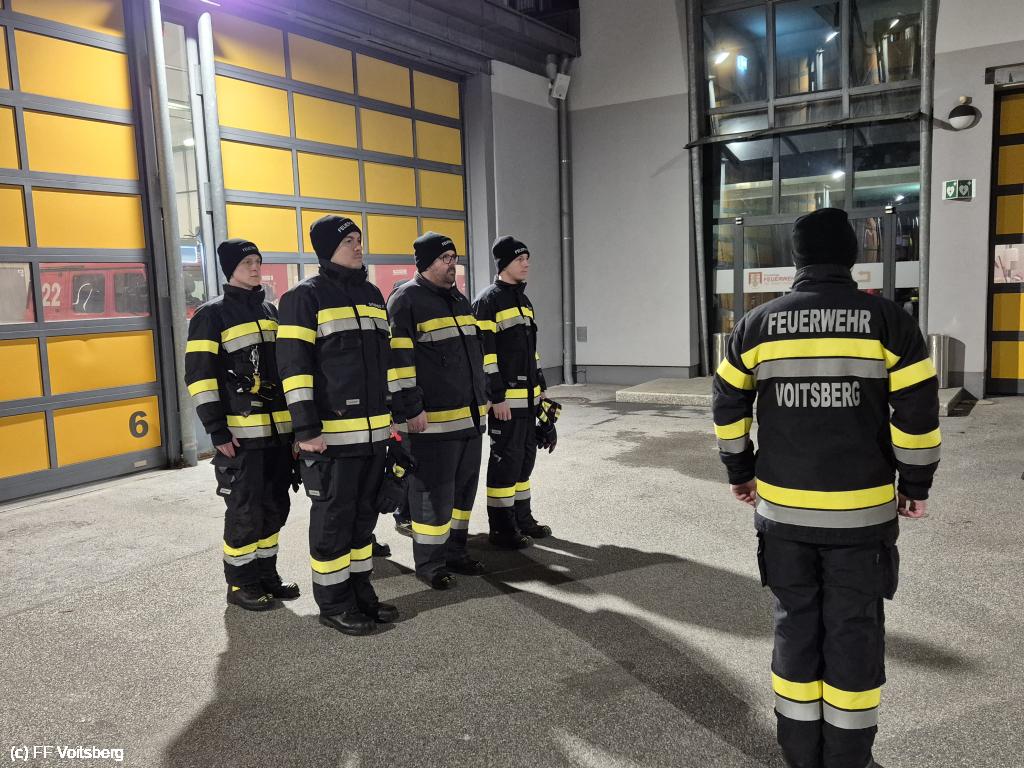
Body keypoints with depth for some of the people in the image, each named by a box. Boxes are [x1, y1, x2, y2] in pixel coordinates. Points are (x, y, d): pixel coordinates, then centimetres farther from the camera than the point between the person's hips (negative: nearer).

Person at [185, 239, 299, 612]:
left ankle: (266, 574, 26)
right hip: (241, 433, -6)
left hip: (279, 428, 6)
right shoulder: (212, 314, -5)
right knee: (245, 510, -1)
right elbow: (200, 375, -10)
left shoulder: (270, 310, 15)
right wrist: (217, 430, -15)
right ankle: (240, 583, 15)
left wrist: (298, 417, 17)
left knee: (275, 506, 12)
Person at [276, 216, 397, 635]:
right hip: (332, 434, -7)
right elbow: (294, 366, -12)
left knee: (364, 515, 15)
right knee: (333, 519, 2)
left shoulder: (372, 294, 15)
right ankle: (334, 604, 16)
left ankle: (361, 593, 27)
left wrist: (395, 413, 19)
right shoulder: (305, 296, -7)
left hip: (374, 430, 7)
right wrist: (306, 429, -16)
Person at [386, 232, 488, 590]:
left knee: (464, 486, 14)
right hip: (432, 418, -8)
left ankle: (454, 549, 28)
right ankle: (429, 562, 12)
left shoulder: (459, 300, 17)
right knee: (434, 491, -2)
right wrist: (411, 408, -18)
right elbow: (397, 359, -16)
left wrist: (482, 398, 22)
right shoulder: (406, 300, -10)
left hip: (469, 415, 8)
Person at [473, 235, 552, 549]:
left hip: (529, 396, 9)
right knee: (506, 459, -4)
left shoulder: (523, 299, 18)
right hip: (505, 398, -9)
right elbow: (484, 352, -16)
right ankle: (501, 527, 5)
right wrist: (497, 396, -19)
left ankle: (522, 517, 26)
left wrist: (541, 385, 20)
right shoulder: (488, 301, -10)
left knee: (526, 456, 14)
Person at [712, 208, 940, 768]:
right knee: (854, 631, 11)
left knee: (795, 624, 14)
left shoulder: (757, 324, -1)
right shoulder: (888, 321, -6)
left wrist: (739, 472, 17)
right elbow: (918, 413, -7)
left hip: (782, 508, 2)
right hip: (862, 510, -1)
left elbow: (729, 408, 5)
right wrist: (916, 484, 5)